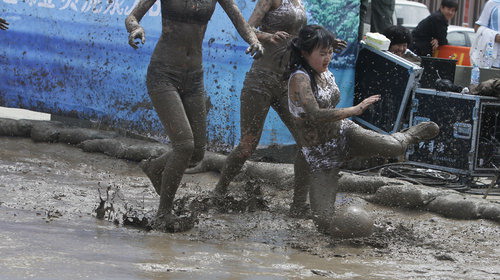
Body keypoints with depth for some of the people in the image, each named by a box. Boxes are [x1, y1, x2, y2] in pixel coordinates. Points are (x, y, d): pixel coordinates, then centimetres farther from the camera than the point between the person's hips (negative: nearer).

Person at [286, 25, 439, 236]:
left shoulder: (326, 74, 4)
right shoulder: (299, 78, -20)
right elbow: (315, 115, -33)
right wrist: (355, 110, -31)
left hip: (344, 134, 5)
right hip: (320, 153, -5)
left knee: (392, 147, -22)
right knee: (324, 224, -13)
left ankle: (410, 135, 13)